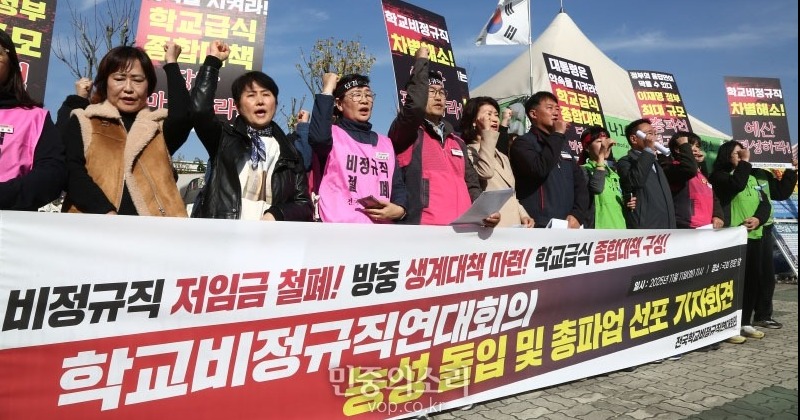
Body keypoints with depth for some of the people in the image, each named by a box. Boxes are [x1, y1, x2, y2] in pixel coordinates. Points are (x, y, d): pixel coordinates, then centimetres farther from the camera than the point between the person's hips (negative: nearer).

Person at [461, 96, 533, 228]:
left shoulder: (502, 157, 24)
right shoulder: (468, 152, -3)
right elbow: (485, 171, -25)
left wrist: (523, 215, 8)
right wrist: (486, 132, -16)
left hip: (513, 224, 8)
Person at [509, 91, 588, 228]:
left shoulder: (564, 144, 22)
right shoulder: (523, 143, 0)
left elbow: (580, 183, 16)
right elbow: (539, 169, -20)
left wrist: (577, 215, -1)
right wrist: (558, 135, -8)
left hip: (569, 226, 7)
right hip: (539, 227, -6)